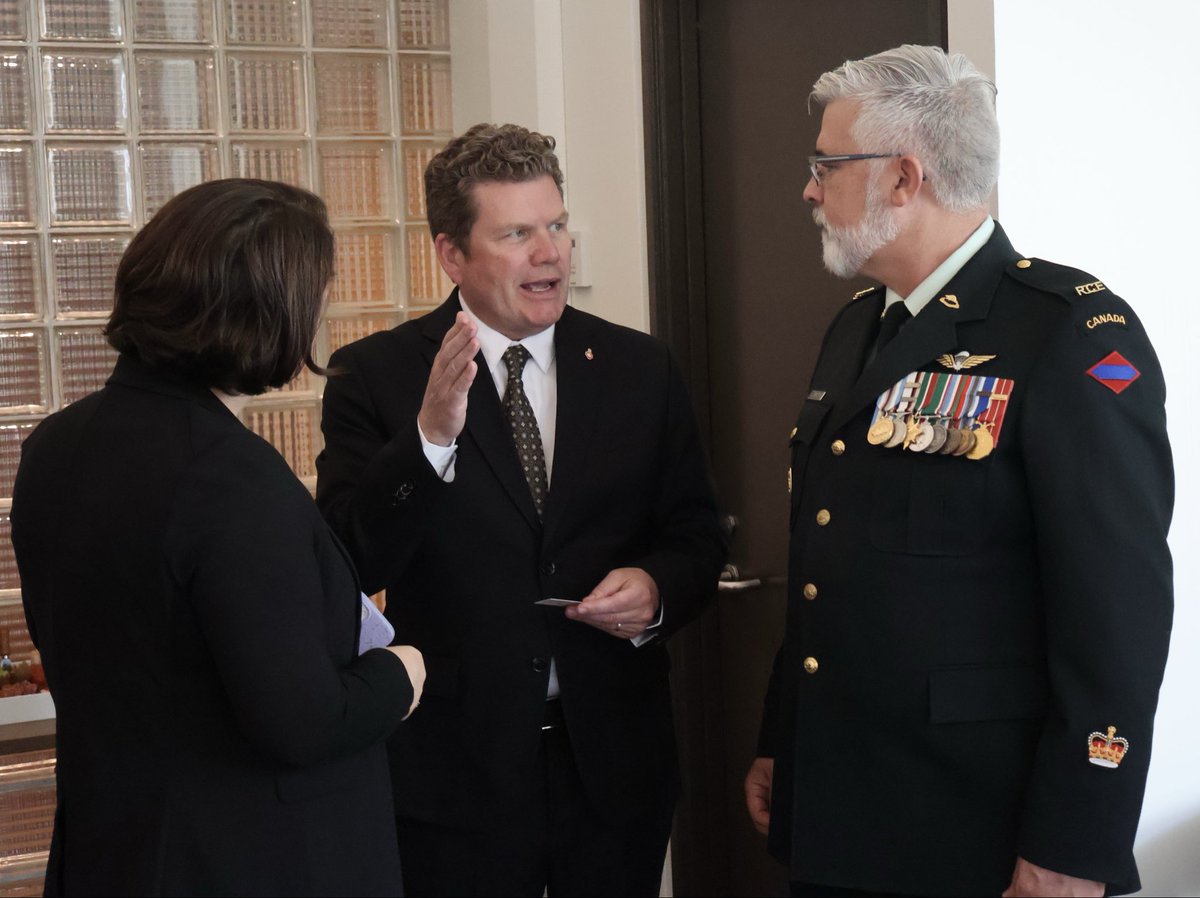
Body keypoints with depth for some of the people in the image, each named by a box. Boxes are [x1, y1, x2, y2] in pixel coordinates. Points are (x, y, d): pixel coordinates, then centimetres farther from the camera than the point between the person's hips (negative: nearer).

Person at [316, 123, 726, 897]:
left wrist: (659, 589, -11)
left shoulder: (641, 369, 5)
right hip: (454, 776, -2)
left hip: (614, 766, 3)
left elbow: (696, 538, 11)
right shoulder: (375, 375, -4)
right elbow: (351, 565, -13)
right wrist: (430, 436, -26)